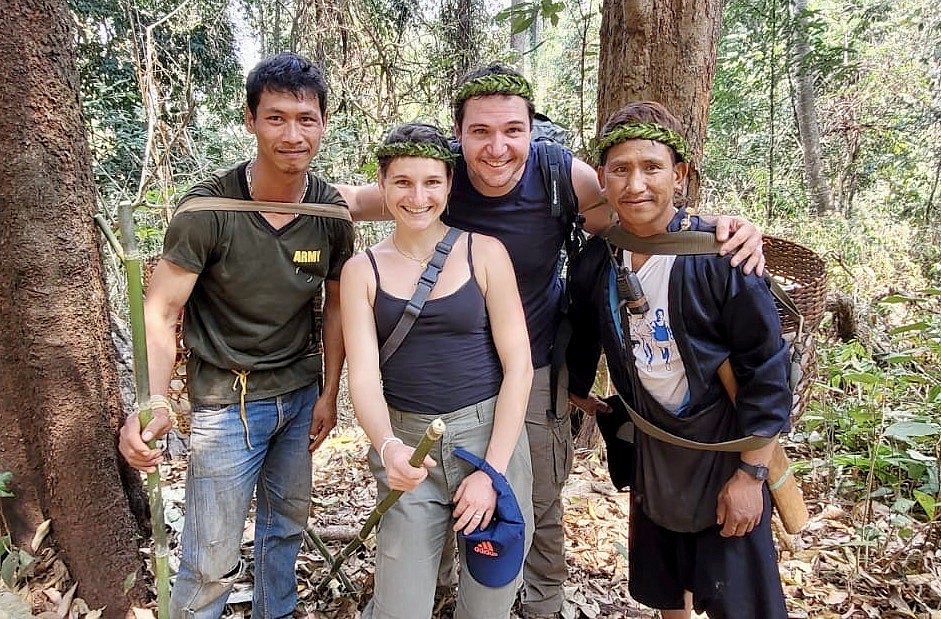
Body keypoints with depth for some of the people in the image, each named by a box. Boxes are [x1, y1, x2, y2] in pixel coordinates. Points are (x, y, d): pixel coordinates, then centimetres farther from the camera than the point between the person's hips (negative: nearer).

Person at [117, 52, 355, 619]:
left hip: (301, 394, 4)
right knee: (212, 562, 3)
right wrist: (152, 403, -32)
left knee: (287, 525, 19)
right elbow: (161, 313, -16)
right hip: (229, 399, -4)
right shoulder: (208, 209, -17)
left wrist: (329, 393, 4)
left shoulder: (333, 213, -5)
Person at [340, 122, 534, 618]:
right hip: (408, 447, 1)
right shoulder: (362, 270, 2)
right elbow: (364, 376, -6)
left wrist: (492, 470, -10)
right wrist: (387, 446, -26)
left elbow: (518, 365, -4)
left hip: (490, 435, 0)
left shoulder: (484, 252, -2)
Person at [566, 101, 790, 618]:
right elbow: (584, 335, 9)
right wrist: (578, 390, 22)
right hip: (650, 441, 5)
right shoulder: (595, 260, -8)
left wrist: (751, 473, -16)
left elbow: (766, 367, -17)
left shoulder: (720, 256, -21)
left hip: (724, 443, -4)